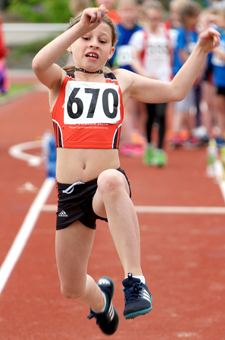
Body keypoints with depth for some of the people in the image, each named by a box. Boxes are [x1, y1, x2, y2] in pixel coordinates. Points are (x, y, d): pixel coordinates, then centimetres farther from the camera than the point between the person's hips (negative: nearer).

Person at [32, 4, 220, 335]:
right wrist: (81, 26, -24)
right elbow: (39, 63, -15)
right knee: (72, 289, 11)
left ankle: (135, 280, -44)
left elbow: (175, 90, 13)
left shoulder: (121, 81, 13)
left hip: (108, 184, -2)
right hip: (69, 192, 2)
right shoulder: (60, 81, 8)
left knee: (111, 180, -44)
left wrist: (201, 50, 4)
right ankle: (100, 297, 51)